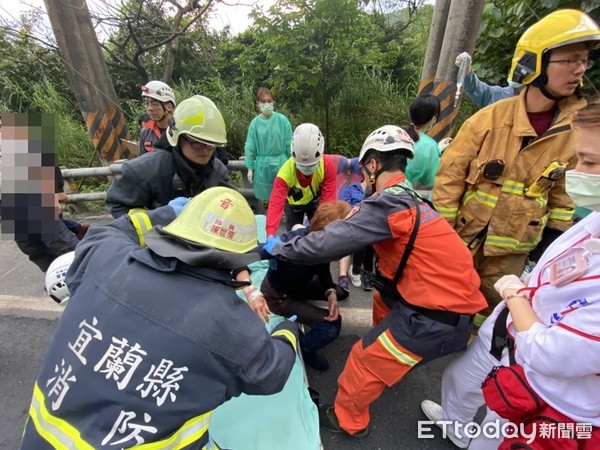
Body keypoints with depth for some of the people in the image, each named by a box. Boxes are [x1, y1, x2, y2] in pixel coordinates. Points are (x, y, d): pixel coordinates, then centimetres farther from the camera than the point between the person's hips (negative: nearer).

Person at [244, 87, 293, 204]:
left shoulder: (282, 120, -6)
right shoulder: (255, 122, -3)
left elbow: (289, 144, -2)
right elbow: (250, 147, 3)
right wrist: (250, 168, 3)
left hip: (281, 164, -1)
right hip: (263, 166, 1)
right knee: (267, 198, 12)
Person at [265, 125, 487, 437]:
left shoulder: (388, 202, -20)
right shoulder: (410, 198, 9)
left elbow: (330, 242, -20)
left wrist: (278, 248, -7)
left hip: (437, 317, -9)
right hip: (455, 299, 9)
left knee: (366, 359, 5)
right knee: (383, 300, 29)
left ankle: (347, 420, 31)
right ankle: (391, 360, 50)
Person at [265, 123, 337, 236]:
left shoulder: (328, 166, -34)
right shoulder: (285, 172, -39)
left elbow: (328, 199, -35)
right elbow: (276, 203, -47)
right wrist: (270, 234, -60)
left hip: (315, 201, 1)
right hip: (293, 204, -1)